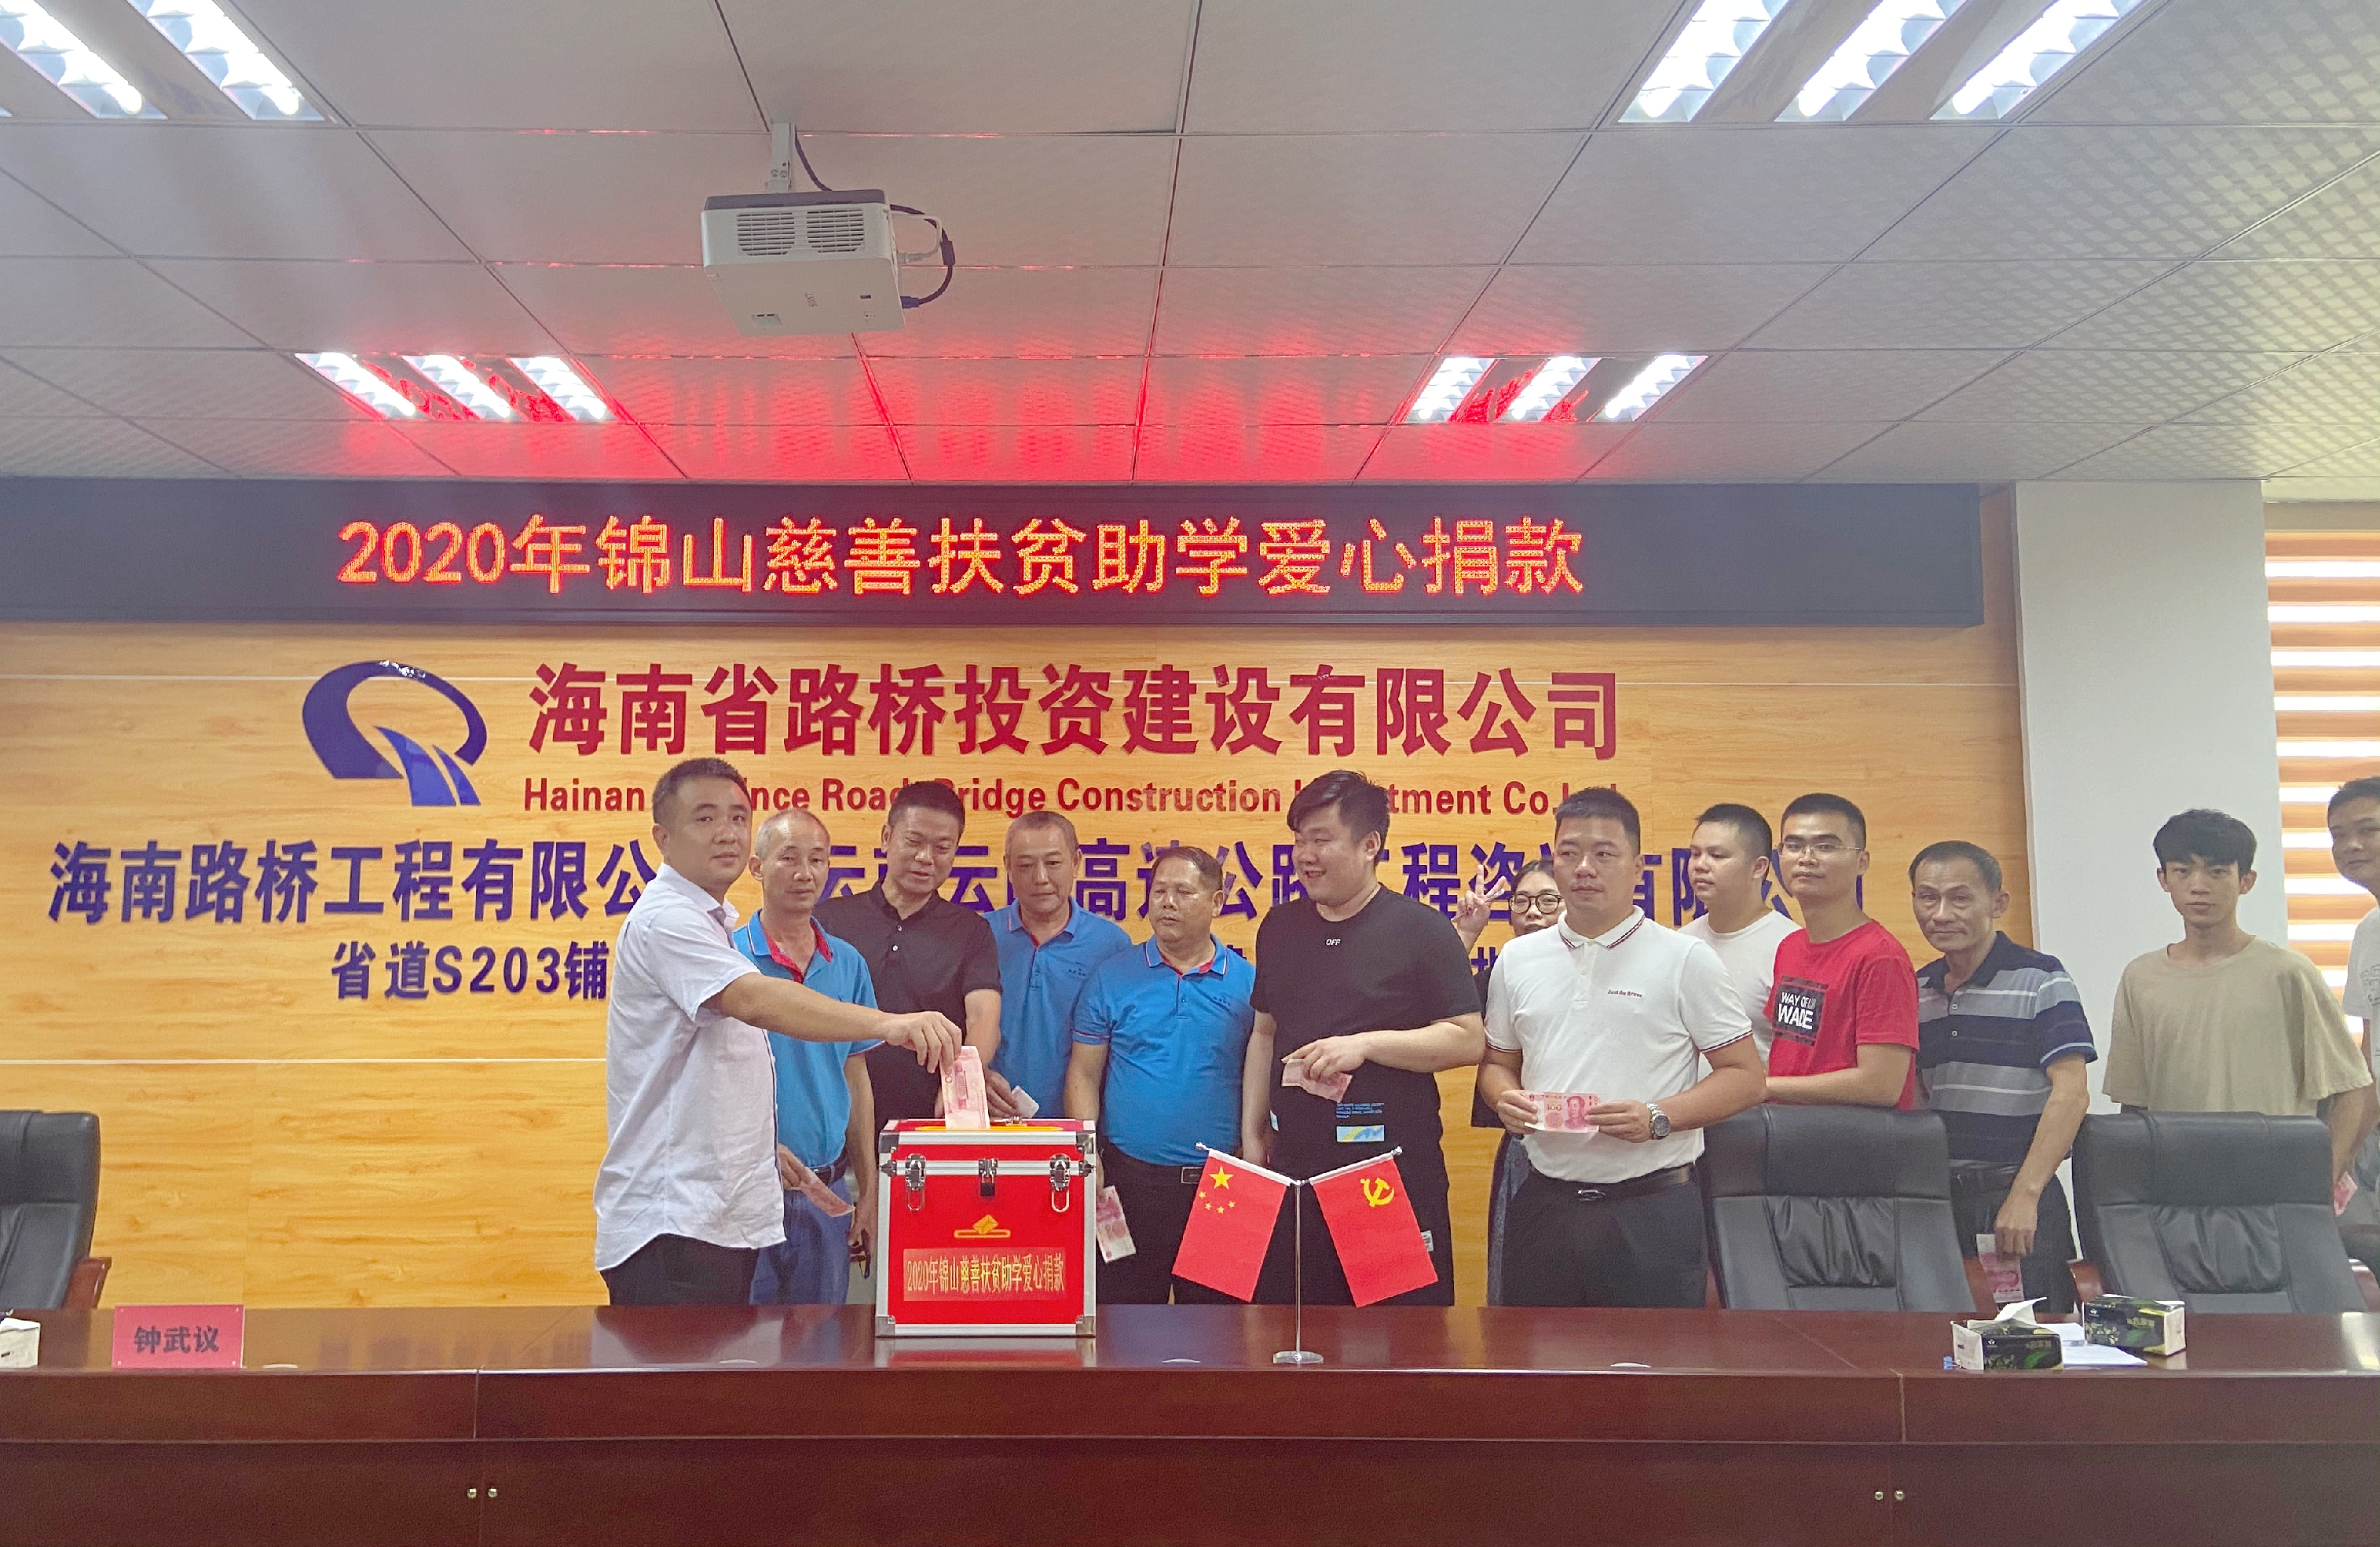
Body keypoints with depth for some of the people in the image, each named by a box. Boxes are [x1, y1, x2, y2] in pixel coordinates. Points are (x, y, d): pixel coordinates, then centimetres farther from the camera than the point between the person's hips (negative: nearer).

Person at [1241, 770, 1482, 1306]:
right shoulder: (1280, 927, 11)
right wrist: (1252, 1135, 14)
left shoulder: (1421, 929, -6)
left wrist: (1365, 1044, -19)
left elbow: (1467, 1041, -9)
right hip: (1294, 1166, 5)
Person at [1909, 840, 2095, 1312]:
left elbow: (2071, 1093, -13)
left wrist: (2024, 1196, -19)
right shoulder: (1915, 990, 10)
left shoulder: (2041, 981, -7)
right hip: (1935, 1196, 5)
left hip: (2016, 1196, -5)